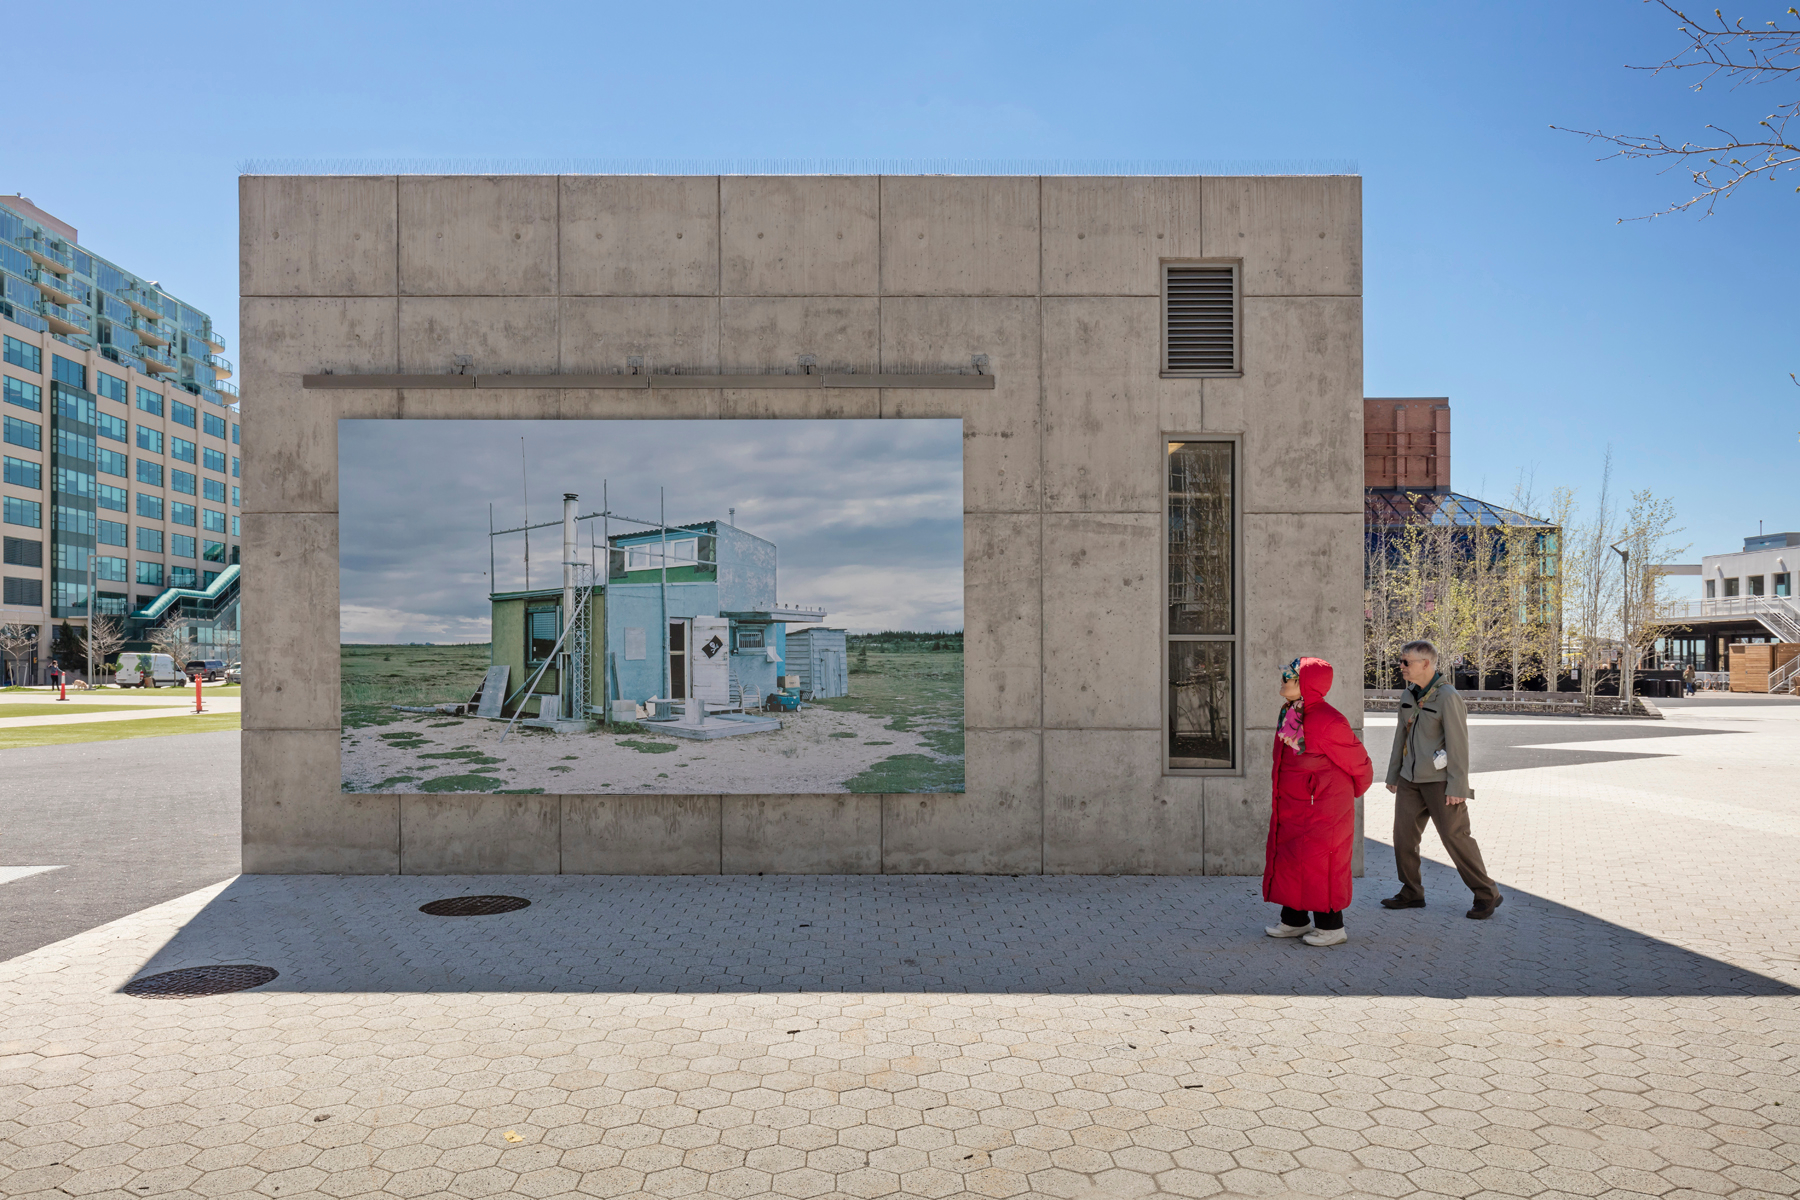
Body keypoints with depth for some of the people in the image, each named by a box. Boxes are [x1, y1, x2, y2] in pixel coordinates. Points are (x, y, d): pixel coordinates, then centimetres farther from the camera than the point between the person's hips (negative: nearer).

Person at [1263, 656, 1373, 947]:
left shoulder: (1327, 722, -22)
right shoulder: (1289, 714, 3)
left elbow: (1359, 764, -9)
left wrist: (1350, 794, 8)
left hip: (1323, 807, -9)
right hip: (1292, 805, 9)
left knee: (1319, 863, -1)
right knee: (1287, 859, 13)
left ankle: (1331, 926, 12)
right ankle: (1295, 920, 26)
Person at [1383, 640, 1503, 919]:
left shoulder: (1447, 697, -15)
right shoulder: (1408, 695, 9)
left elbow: (1458, 744, -17)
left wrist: (1457, 787, -19)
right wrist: (1393, 775, 18)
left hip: (1440, 780, -7)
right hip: (1410, 779, 7)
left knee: (1455, 836, -5)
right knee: (1403, 834, 5)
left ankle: (1487, 895, 8)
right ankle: (1412, 892, 18)